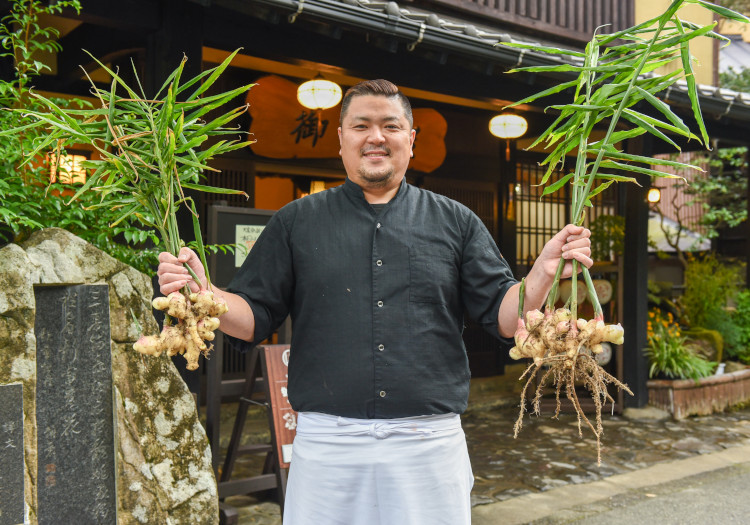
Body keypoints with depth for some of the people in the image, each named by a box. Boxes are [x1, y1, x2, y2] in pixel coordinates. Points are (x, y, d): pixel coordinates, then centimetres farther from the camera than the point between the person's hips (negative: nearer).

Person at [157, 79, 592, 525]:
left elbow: (504, 316, 4)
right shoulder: (297, 222, 7)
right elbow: (255, 317, 5)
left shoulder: (455, 221, 8)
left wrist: (544, 273, -14)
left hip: (431, 441, 1)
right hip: (326, 442, 0)